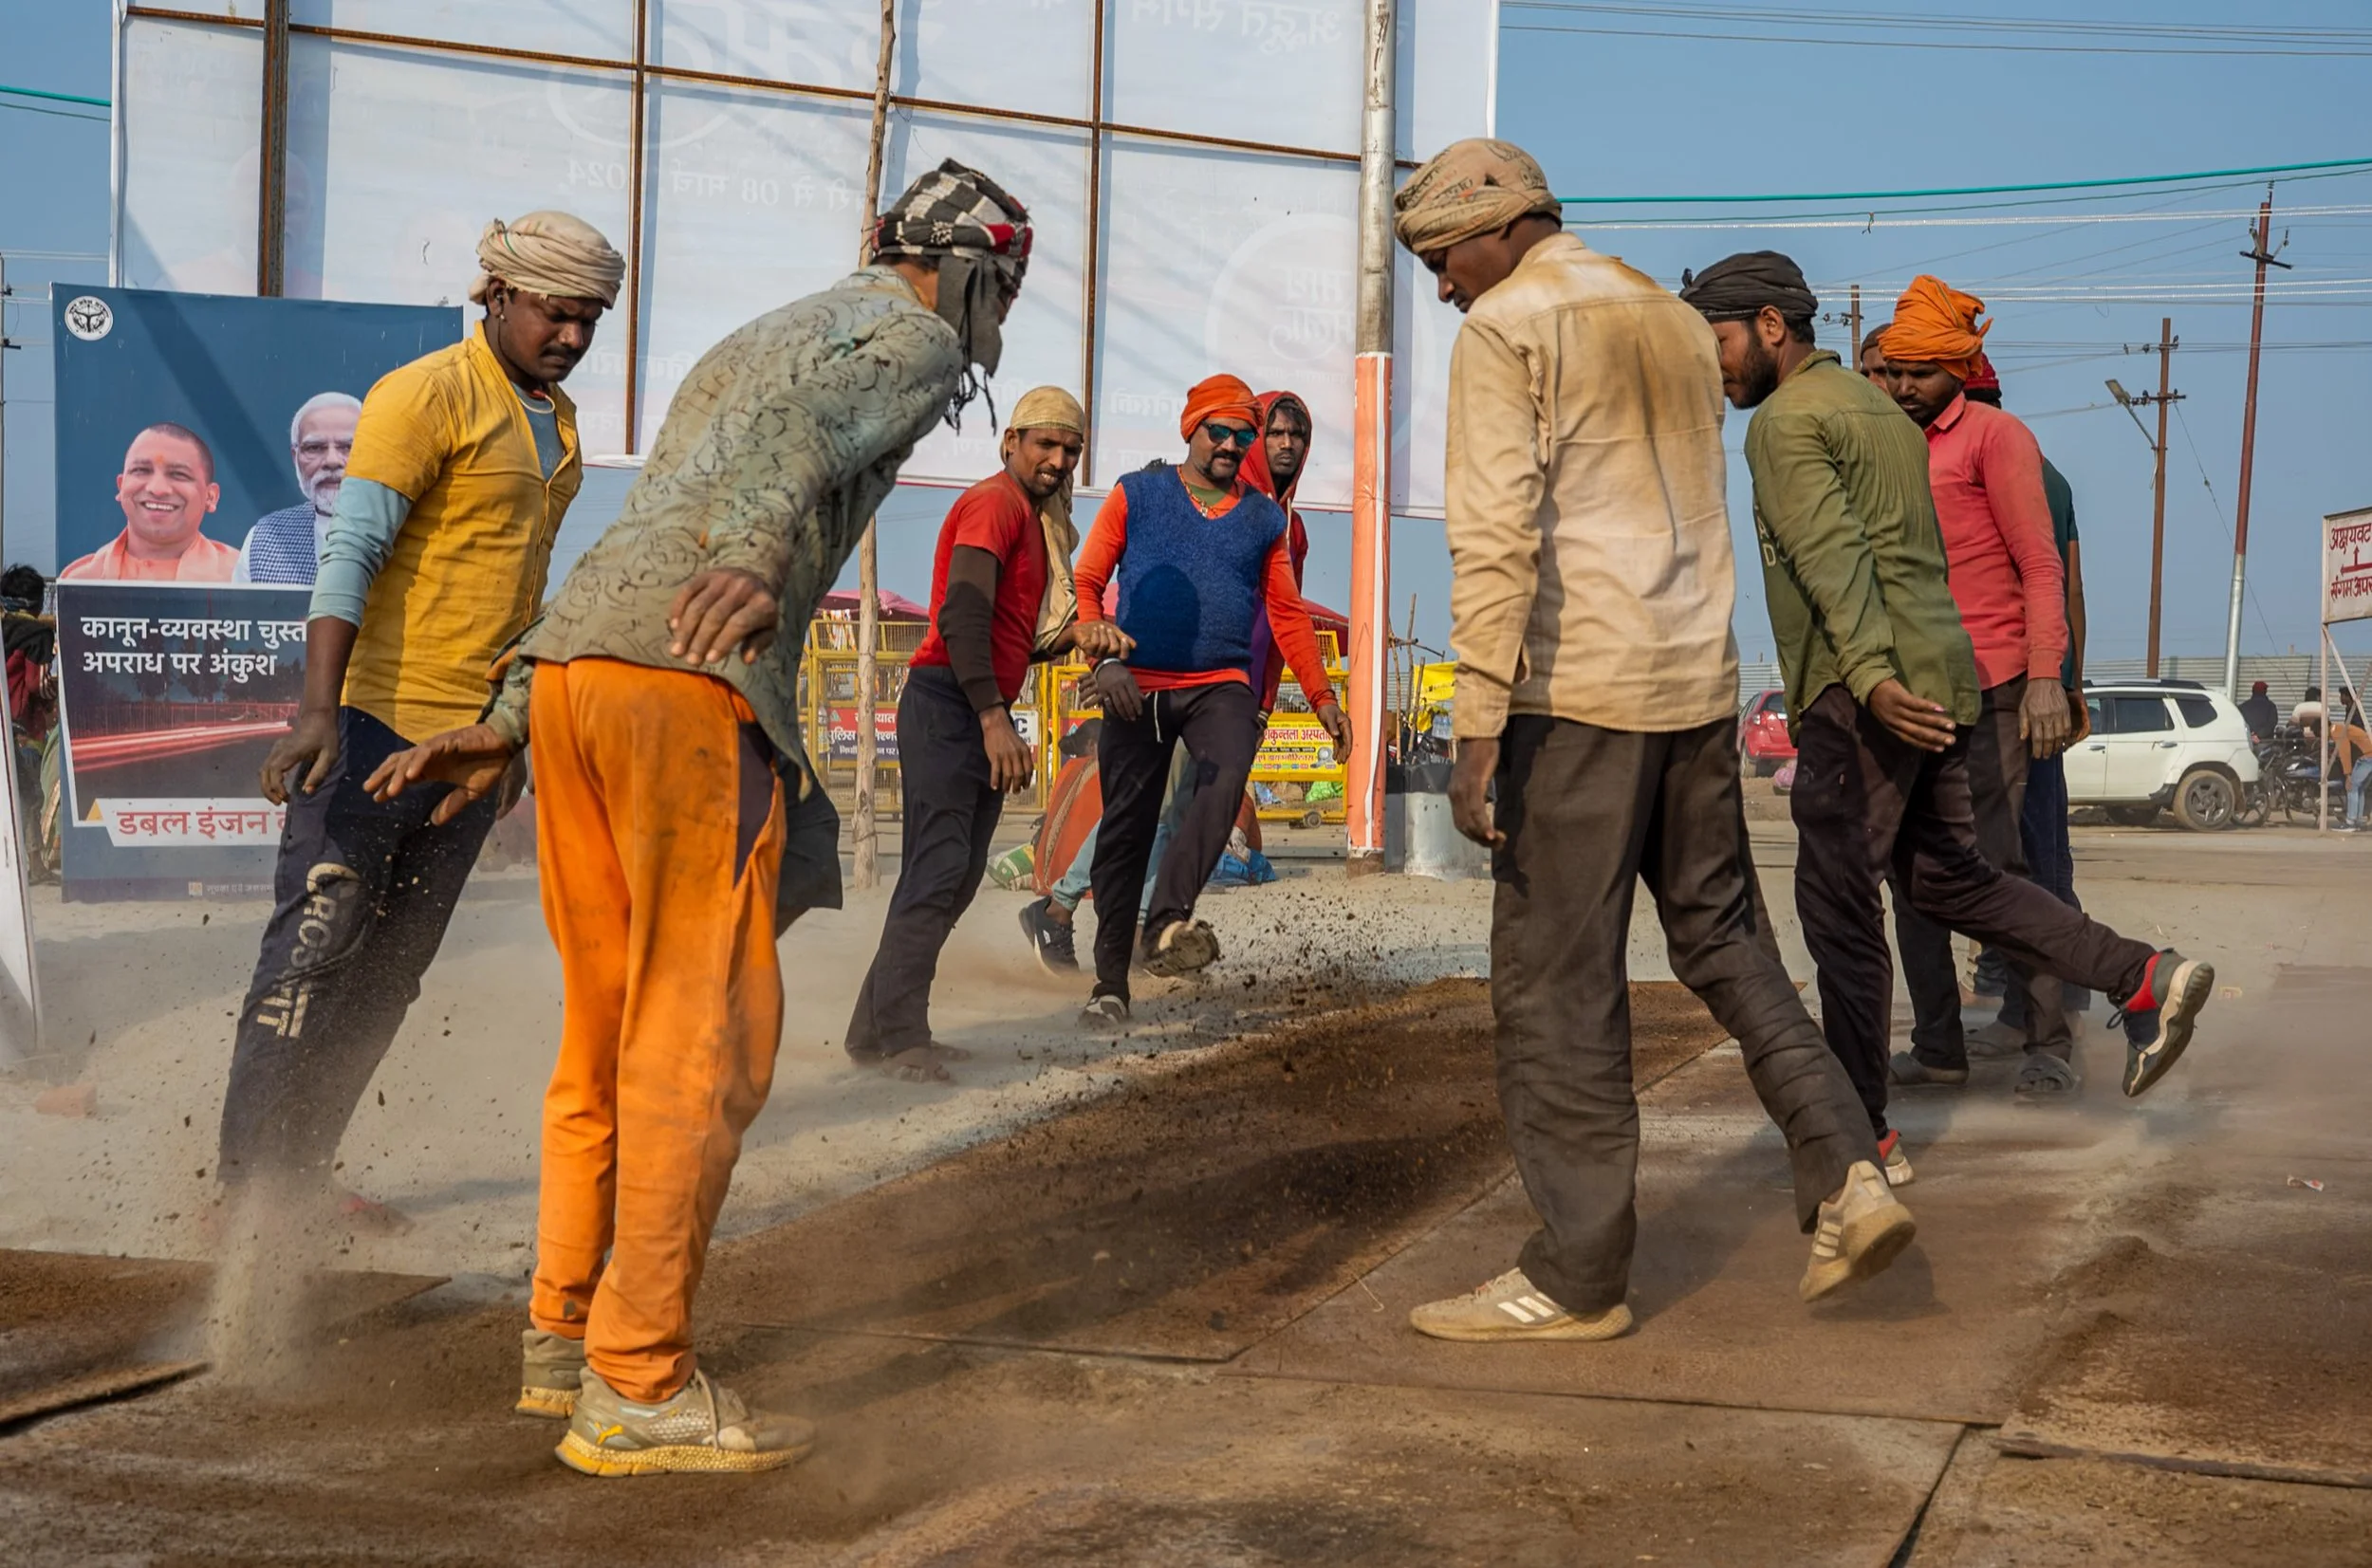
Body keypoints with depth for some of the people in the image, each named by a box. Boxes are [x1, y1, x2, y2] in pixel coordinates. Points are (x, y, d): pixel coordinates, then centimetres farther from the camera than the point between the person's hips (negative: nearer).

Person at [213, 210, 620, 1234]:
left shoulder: (556, 419, 16)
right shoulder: (427, 395, -10)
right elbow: (349, 554, -16)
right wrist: (319, 708, -26)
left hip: (474, 735, 8)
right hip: (375, 723, -8)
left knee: (391, 967, 9)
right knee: (314, 944, -6)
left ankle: (303, 1176, 16)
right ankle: (247, 1181, -1)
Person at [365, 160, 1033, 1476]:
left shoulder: (751, 340, 34)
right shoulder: (913, 341, 8)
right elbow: (808, 421, -17)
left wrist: (506, 728, 26)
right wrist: (758, 558, -37)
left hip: (569, 663, 9)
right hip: (695, 682, -9)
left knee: (609, 1023, 16)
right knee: (705, 1035, -5)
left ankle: (565, 1337, 24)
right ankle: (636, 1389, -2)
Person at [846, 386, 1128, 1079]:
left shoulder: (1035, 519, 22)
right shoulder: (994, 503, -9)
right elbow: (961, 617, -21)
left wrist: (1076, 631, 3)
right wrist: (994, 720, -26)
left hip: (982, 712, 10)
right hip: (948, 705, -10)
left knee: (957, 875, 9)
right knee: (939, 867, -15)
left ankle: (882, 1031, 13)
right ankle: (897, 1036, -16)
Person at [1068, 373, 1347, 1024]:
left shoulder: (1264, 519, 14)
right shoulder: (1136, 495, 7)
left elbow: (1288, 614, 19)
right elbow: (1087, 584, 3)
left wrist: (1322, 695, 13)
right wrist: (1103, 660, -12)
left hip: (1223, 684, 1)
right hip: (1138, 684, -1)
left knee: (1225, 776, -31)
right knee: (1125, 829, 0)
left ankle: (1168, 923, -40)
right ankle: (1110, 984, 10)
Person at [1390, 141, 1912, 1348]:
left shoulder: (1506, 329, -6)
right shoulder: (1677, 323, 18)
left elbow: (1496, 536, -16)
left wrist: (1477, 728, -19)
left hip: (1579, 692, -8)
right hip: (1700, 682, 8)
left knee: (1557, 981, -1)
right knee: (1723, 935, 17)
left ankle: (1577, 1276, 4)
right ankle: (1845, 1177, 7)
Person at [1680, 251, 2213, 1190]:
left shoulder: (1786, 421, -7)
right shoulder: (1877, 409, 22)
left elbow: (1831, 554, -21)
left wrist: (1870, 677, -31)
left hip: (1863, 695, -9)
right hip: (1935, 680, 9)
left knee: (1839, 909, -3)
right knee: (1947, 879, 18)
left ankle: (1864, 1138, 2)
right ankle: (2145, 980, 10)